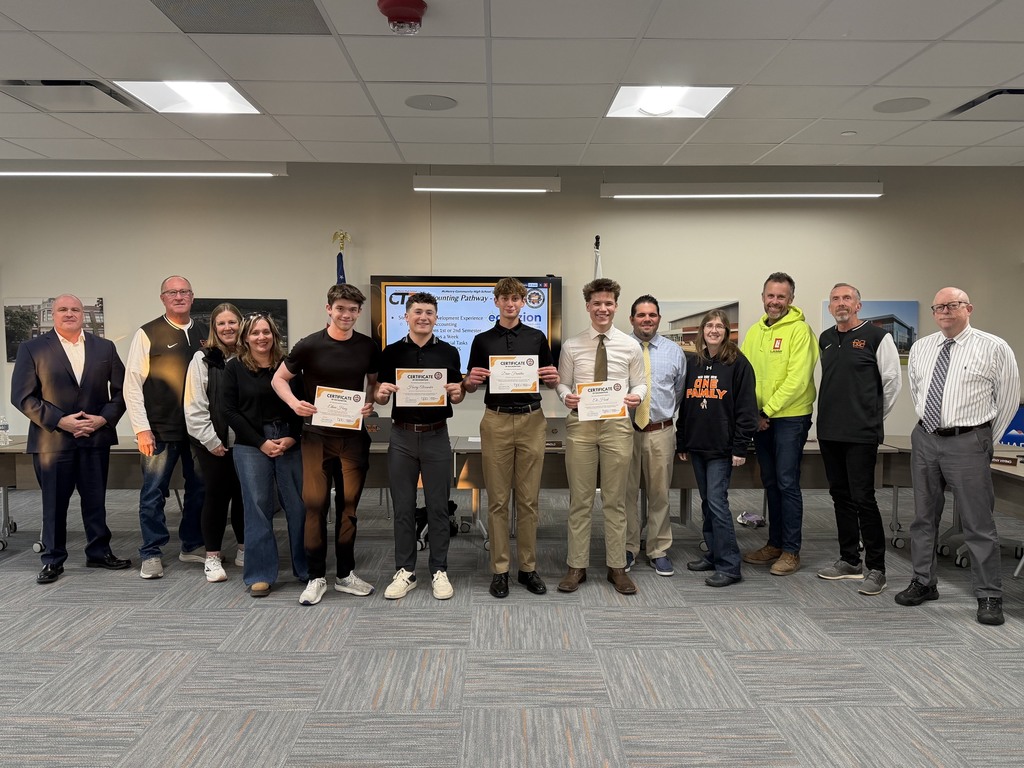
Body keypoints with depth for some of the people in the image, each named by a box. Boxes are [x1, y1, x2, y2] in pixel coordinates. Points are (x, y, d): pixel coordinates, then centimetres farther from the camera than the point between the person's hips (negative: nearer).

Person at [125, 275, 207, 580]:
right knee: (153, 493, 3)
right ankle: (151, 554, 16)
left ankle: (192, 546, 27)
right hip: (160, 430, -4)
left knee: (199, 489, 12)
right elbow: (132, 384, -5)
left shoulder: (206, 334, 8)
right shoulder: (147, 334, -3)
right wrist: (141, 428, -10)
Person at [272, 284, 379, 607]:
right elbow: (279, 378, 2)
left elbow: (375, 383, 15)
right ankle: (316, 576, 10)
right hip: (317, 435, -2)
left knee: (349, 504, 7)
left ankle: (345, 574, 19)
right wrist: (294, 402, -16)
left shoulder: (368, 347, 2)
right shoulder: (310, 345, -6)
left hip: (353, 435, 2)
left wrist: (371, 403, -5)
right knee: (315, 503, -3)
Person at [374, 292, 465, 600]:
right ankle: (405, 572, 17)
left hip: (436, 436, 0)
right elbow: (380, 397, 6)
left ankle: (439, 572, 16)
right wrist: (381, 393, -16)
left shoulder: (449, 352, 4)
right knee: (403, 507, 6)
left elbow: (456, 396, 9)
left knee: (438, 507, 5)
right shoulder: (391, 352, 4)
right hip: (402, 436, 1)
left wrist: (457, 393, -14)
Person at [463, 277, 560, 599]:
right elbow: (470, 386, 8)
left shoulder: (537, 337, 6)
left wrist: (553, 378, -11)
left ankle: (528, 567, 14)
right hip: (496, 422, 0)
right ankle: (499, 569, 11)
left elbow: (551, 380, 11)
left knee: (529, 499, 5)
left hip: (531, 421, 1)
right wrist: (471, 380, -15)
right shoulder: (482, 340, 5)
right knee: (498, 500, 3)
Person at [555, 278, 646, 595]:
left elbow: (640, 383, 8)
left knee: (615, 500, 8)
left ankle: (617, 567, 19)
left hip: (617, 425, 0)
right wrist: (566, 396, -16)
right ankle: (576, 567, 17)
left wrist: (637, 396, -13)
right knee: (580, 500, 7)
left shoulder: (630, 346, 4)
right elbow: (562, 383, 6)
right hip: (580, 425, 0)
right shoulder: (572, 346, 3)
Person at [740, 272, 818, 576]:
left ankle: (791, 551, 6)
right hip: (760, 419, 6)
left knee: (787, 483, -4)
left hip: (790, 417, -6)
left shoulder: (799, 329, -10)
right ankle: (775, 543, 24)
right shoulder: (754, 332, 11)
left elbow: (797, 380, -17)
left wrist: (768, 411, -15)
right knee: (770, 483, 13)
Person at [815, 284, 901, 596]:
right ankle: (850, 560, 24)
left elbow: (893, 381, -2)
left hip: (861, 434, -6)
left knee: (863, 498, -6)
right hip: (828, 431, 7)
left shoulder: (877, 337, -5)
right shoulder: (825, 339, 13)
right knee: (840, 496, 12)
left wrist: (874, 416, 5)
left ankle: (875, 568, 5)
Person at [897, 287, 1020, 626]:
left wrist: (988, 439, 6)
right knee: (923, 517, 14)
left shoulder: (994, 348, -5)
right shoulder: (920, 348, 8)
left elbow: (1008, 397, 2)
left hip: (967, 443, -5)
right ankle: (923, 582, 27)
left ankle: (989, 597, 11)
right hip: (925, 439, 5)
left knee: (978, 524, 0)